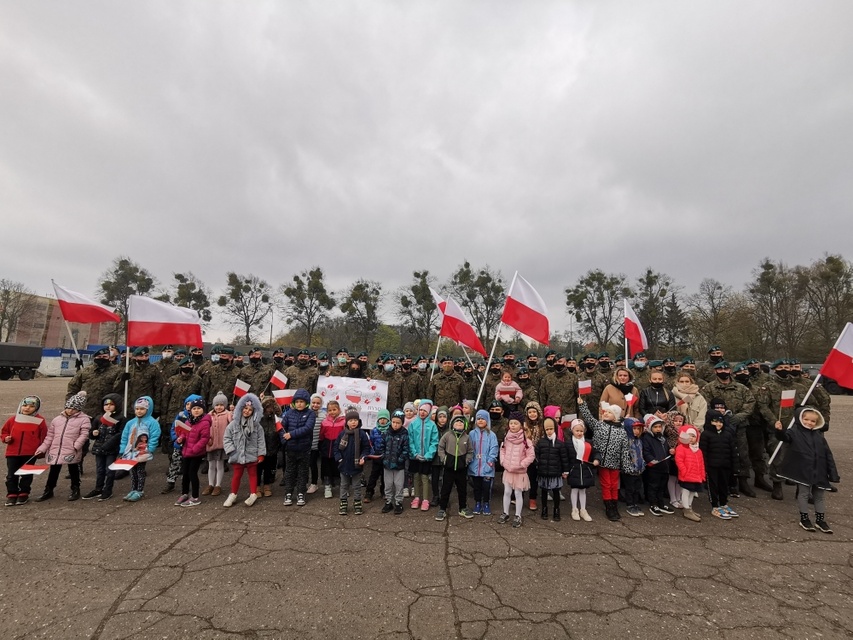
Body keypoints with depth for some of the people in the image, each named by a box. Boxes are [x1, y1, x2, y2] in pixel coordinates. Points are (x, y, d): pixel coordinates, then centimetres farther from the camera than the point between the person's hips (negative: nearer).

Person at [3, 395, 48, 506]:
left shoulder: (40, 421, -5)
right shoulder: (12, 419, 0)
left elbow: (44, 437, 0)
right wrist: (6, 438, -9)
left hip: (30, 453, -2)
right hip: (12, 453, 2)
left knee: (26, 475, 8)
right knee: (11, 475, 7)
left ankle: (24, 494, 21)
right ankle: (11, 495, 20)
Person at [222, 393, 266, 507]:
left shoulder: (256, 425, -3)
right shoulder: (234, 424, -3)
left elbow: (260, 440, -2)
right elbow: (226, 438, 0)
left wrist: (261, 454, -6)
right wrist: (231, 450, -9)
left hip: (252, 455, 0)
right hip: (237, 455, 0)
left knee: (253, 474, 11)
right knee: (237, 475, 14)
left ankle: (253, 494, 20)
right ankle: (233, 494, 28)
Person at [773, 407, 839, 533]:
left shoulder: (819, 436, 8)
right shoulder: (795, 432, -4)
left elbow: (828, 455, 10)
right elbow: (785, 436, -23)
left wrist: (833, 473, 6)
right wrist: (780, 430, -48)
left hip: (819, 471, 5)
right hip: (803, 471, -5)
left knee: (820, 495, 15)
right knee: (803, 493, 4)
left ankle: (820, 520, 28)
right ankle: (804, 518, 16)